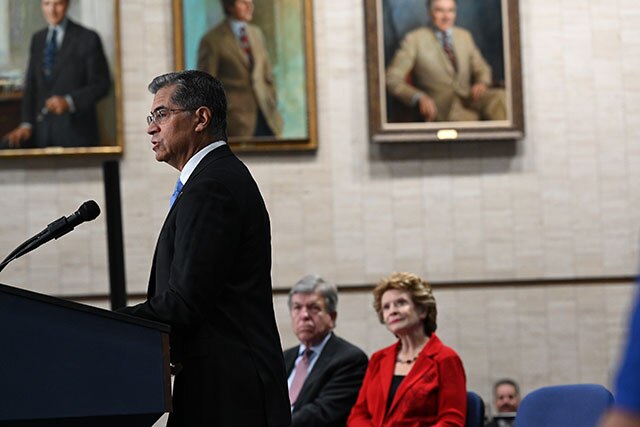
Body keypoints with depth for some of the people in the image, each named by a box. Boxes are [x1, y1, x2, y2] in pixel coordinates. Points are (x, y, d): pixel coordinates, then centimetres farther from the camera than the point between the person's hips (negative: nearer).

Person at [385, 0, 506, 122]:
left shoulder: (464, 36, 16)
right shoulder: (414, 39, 3)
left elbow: (482, 68, 24)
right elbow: (392, 79, -2)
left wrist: (481, 83, -2)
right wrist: (418, 97, -20)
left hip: (468, 98, 5)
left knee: (500, 96, -29)